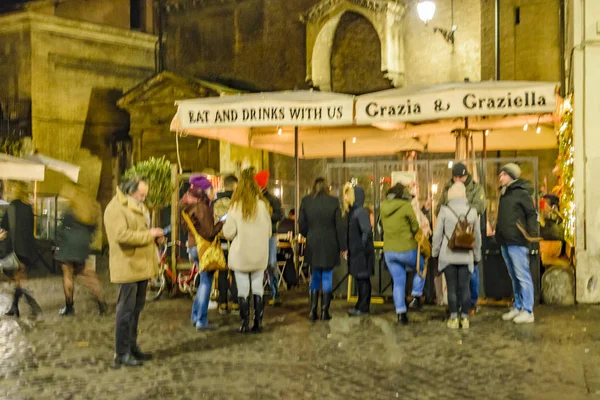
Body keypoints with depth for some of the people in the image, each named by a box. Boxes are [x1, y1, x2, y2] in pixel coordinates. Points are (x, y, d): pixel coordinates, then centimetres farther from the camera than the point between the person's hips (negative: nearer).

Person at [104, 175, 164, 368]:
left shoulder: (137, 206, 17)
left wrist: (153, 235, 8)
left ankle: (132, 347, 28)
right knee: (126, 310, -3)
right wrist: (148, 234, -21)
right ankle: (122, 354, 6)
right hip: (127, 267, -10)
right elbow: (121, 235, -26)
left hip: (141, 265, 10)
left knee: (136, 308, 16)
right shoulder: (116, 208, -15)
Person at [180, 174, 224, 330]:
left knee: (204, 281, 20)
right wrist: (222, 222, -10)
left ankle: (195, 316, 26)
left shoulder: (191, 206, 11)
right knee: (206, 282, -3)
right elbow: (209, 232, -19)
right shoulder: (202, 207, -18)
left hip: (193, 246, 9)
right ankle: (201, 321, 0)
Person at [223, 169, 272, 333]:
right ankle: (258, 323, 13)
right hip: (259, 255, 2)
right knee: (258, 288, 11)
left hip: (240, 255, -2)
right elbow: (269, 232, 4)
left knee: (243, 290, 5)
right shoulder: (263, 205, -4)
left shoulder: (236, 207, -10)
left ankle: (245, 324, 7)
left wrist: (225, 226, 12)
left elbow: (228, 233, -8)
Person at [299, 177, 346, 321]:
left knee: (315, 277, 14)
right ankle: (324, 312, 7)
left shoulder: (306, 201, -2)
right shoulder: (333, 202, -7)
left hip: (313, 245, 2)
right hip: (329, 246, -2)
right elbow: (339, 226, -5)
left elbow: (302, 225, 2)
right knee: (327, 278, 6)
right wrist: (343, 246, 2)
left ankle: (313, 311, 10)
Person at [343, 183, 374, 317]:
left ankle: (363, 308, 4)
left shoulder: (361, 212, -14)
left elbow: (367, 232, -20)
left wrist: (362, 247, -15)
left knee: (363, 279, -2)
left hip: (362, 252, -9)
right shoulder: (351, 211, 13)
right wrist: (347, 248, 13)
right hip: (355, 252, 9)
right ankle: (361, 306, 22)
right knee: (359, 279, 14)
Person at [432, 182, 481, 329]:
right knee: (464, 287, 8)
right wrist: (477, 255, 19)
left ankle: (453, 318, 8)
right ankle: (465, 318, 11)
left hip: (448, 255, -2)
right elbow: (477, 235, 9)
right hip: (466, 256, 2)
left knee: (452, 287, 5)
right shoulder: (472, 211, 1)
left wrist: (435, 251, 10)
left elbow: (437, 233, -3)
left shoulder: (444, 211, -6)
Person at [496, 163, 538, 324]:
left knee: (522, 276, -5)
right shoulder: (504, 193, 15)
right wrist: (498, 233, 17)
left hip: (517, 241, -9)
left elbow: (532, 214, -15)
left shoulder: (521, 193, -9)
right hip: (505, 241, 9)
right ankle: (517, 307, 23)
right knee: (514, 277, 15)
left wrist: (533, 233, -25)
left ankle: (528, 311, 0)